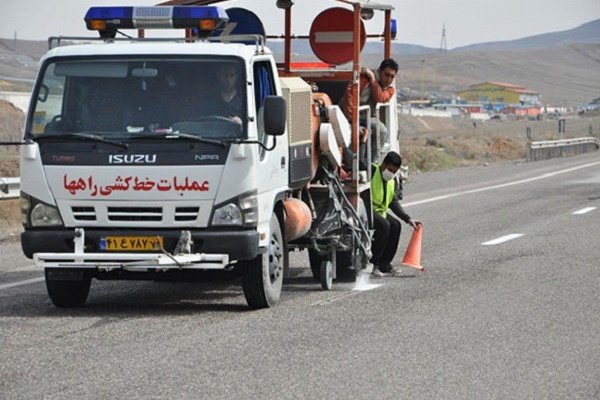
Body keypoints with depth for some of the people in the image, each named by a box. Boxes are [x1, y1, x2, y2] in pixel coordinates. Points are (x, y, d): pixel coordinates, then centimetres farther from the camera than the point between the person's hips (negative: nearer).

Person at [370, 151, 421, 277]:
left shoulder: (393, 182, 12)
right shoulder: (372, 171, -13)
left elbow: (394, 203, 8)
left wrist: (408, 219, -3)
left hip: (379, 211, 9)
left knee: (395, 225, -9)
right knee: (384, 225, -27)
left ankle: (384, 264, -3)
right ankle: (371, 263, -20)